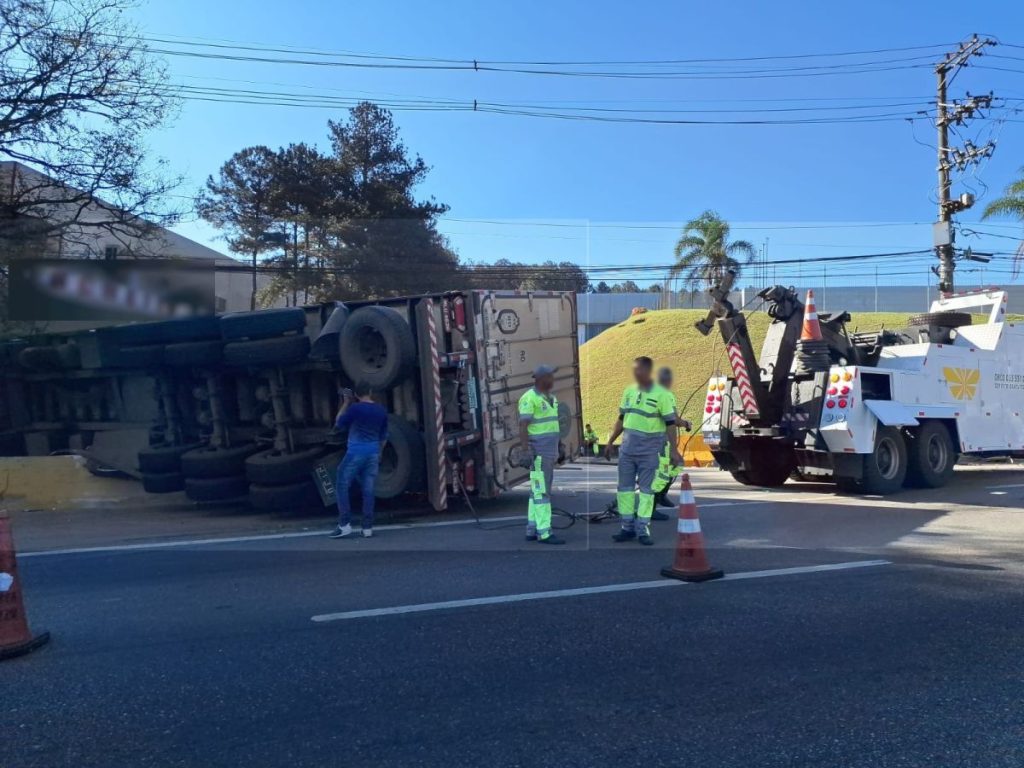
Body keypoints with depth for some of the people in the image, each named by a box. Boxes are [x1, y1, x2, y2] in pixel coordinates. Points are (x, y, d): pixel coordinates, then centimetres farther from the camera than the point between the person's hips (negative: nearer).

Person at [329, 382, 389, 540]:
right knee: (368, 490, 6)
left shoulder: (355, 408, -10)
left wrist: (345, 404, 9)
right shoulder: (381, 411, 7)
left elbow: (338, 424, 4)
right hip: (373, 453, 5)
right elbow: (384, 436, 15)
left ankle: (345, 526, -1)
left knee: (342, 486, 4)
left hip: (356, 452, -5)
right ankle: (367, 528, 5)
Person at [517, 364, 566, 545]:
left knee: (538, 490, 11)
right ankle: (544, 532, -6)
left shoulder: (551, 398, 14)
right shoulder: (529, 398, -13)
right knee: (542, 491, -8)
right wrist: (525, 452, -24)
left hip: (550, 451, 9)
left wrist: (556, 451, 21)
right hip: (538, 452, -9)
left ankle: (532, 529, 16)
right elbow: (523, 427, -18)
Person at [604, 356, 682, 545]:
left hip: (649, 450, -5)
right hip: (627, 447, 5)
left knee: (646, 489, 2)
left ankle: (642, 529, 10)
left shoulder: (661, 395, -9)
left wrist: (673, 449, -14)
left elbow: (670, 423, -9)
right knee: (625, 487, 8)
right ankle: (628, 527, 18)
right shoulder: (628, 391, 7)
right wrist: (610, 442, 15)